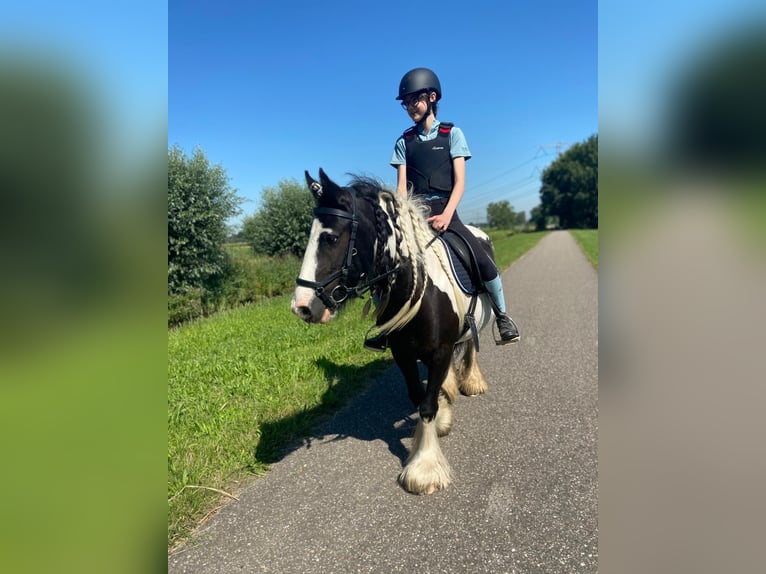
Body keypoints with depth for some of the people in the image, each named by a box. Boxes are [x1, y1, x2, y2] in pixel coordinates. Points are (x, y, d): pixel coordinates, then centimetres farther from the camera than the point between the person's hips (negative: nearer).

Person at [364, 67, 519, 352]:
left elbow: (459, 183, -2)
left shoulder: (452, 134, 6)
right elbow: (401, 186, 5)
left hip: (444, 210, -2)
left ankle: (502, 316, 4)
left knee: (483, 261, -21)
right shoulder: (404, 142, 13)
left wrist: (446, 216, -18)